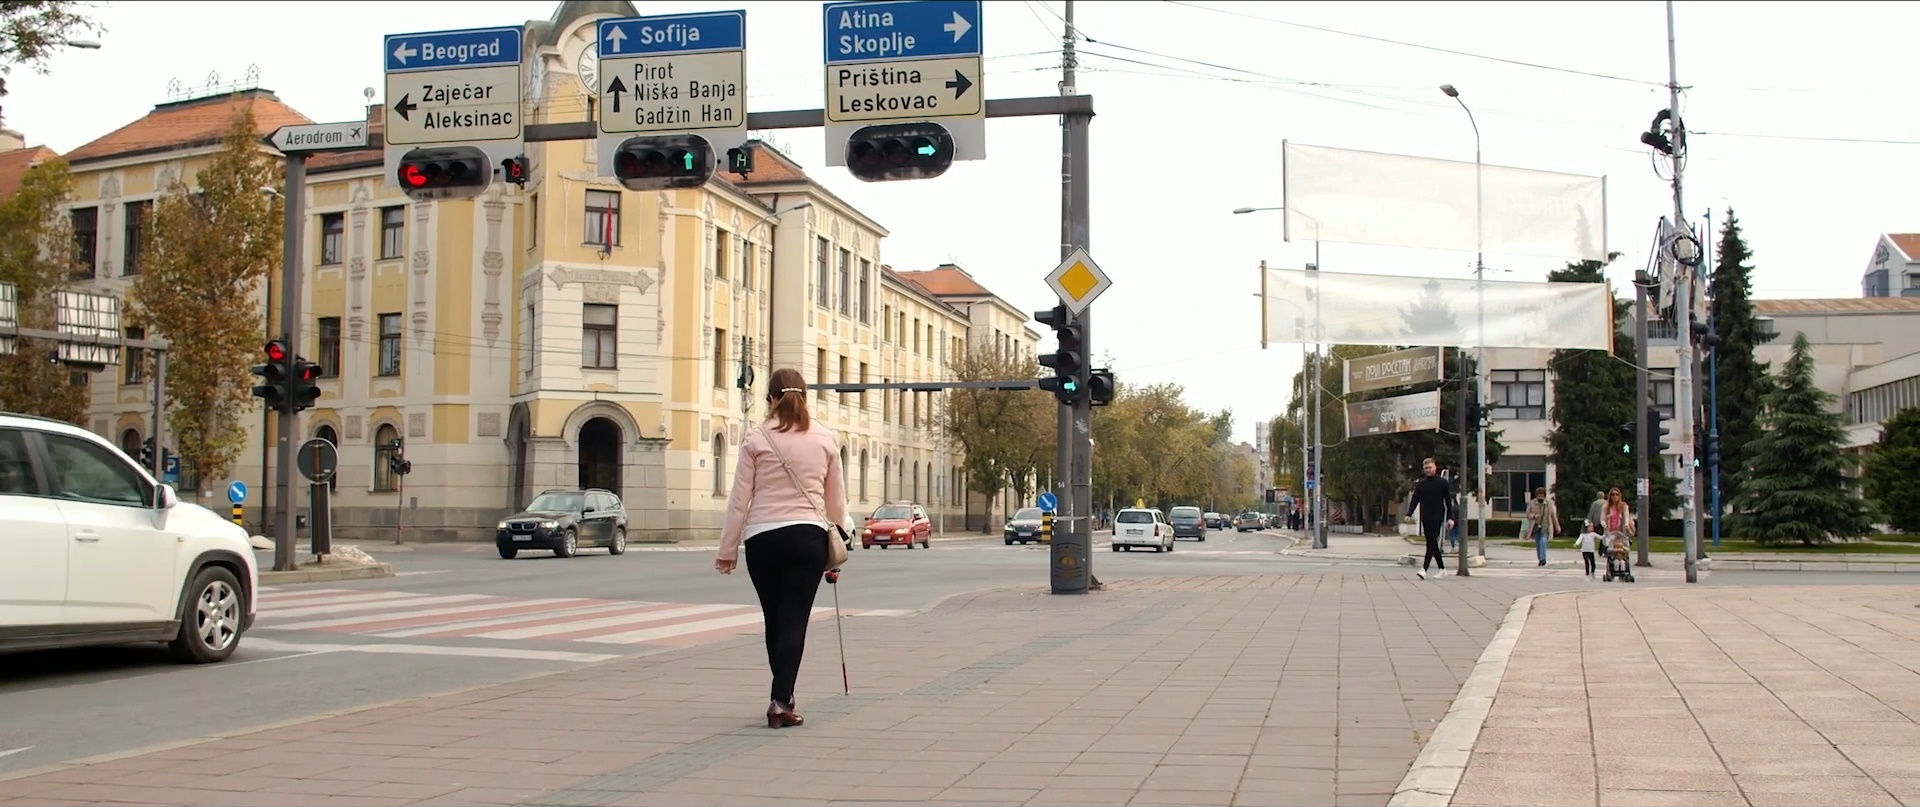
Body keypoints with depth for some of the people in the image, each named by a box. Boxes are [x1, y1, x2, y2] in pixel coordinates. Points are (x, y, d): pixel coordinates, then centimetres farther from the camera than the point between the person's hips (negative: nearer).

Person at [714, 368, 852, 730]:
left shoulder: (756, 439, -2)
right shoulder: (826, 438, 3)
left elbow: (739, 499, -1)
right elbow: (836, 499, 10)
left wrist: (728, 549, 5)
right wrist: (838, 537, 24)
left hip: (762, 538, 0)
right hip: (808, 537, 0)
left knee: (774, 621, 14)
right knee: (794, 621, 0)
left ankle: (782, 697, 27)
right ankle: (780, 701, -10)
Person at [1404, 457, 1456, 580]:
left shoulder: (1442, 483, 0)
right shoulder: (1420, 484, 10)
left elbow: (1448, 501, 0)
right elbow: (1414, 500, 8)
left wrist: (1450, 518, -7)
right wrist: (1409, 514, -5)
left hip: (1437, 518, -5)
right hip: (1425, 518, 5)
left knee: (1431, 544, -12)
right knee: (1433, 545, 9)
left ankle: (1424, 570, -21)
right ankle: (1442, 568, 21)